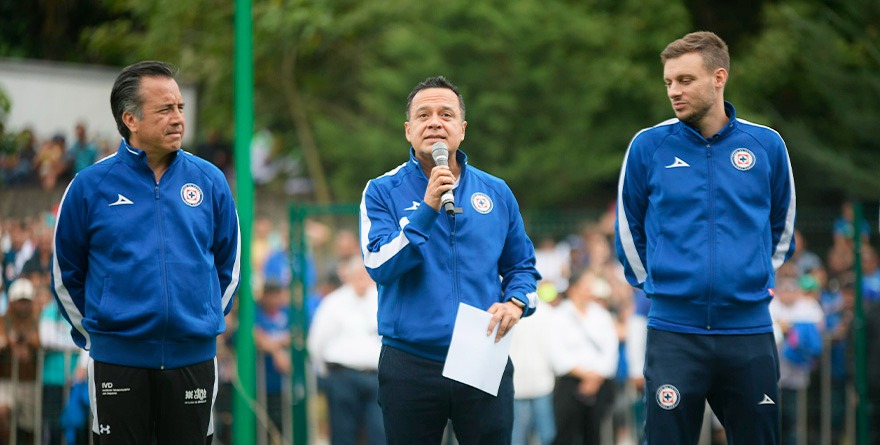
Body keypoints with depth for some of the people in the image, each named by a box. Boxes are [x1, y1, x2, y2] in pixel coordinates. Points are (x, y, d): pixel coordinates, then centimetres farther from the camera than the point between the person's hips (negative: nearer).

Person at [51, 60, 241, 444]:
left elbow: (228, 265, 14)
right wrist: (94, 333, 9)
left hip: (194, 355, 2)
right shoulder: (90, 186, -3)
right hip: (117, 359, -2)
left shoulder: (210, 181, 3)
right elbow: (66, 274, 7)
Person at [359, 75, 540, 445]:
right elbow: (380, 267, -14)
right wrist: (427, 209, -21)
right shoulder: (383, 192, 0)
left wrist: (515, 302, -6)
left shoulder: (496, 193, 8)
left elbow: (521, 266, 16)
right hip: (410, 368, -2)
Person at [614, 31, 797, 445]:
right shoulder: (649, 146, -1)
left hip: (750, 330, 1)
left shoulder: (766, 145, 3)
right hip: (673, 330, -1)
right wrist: (651, 283, 10)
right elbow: (627, 228, 12)